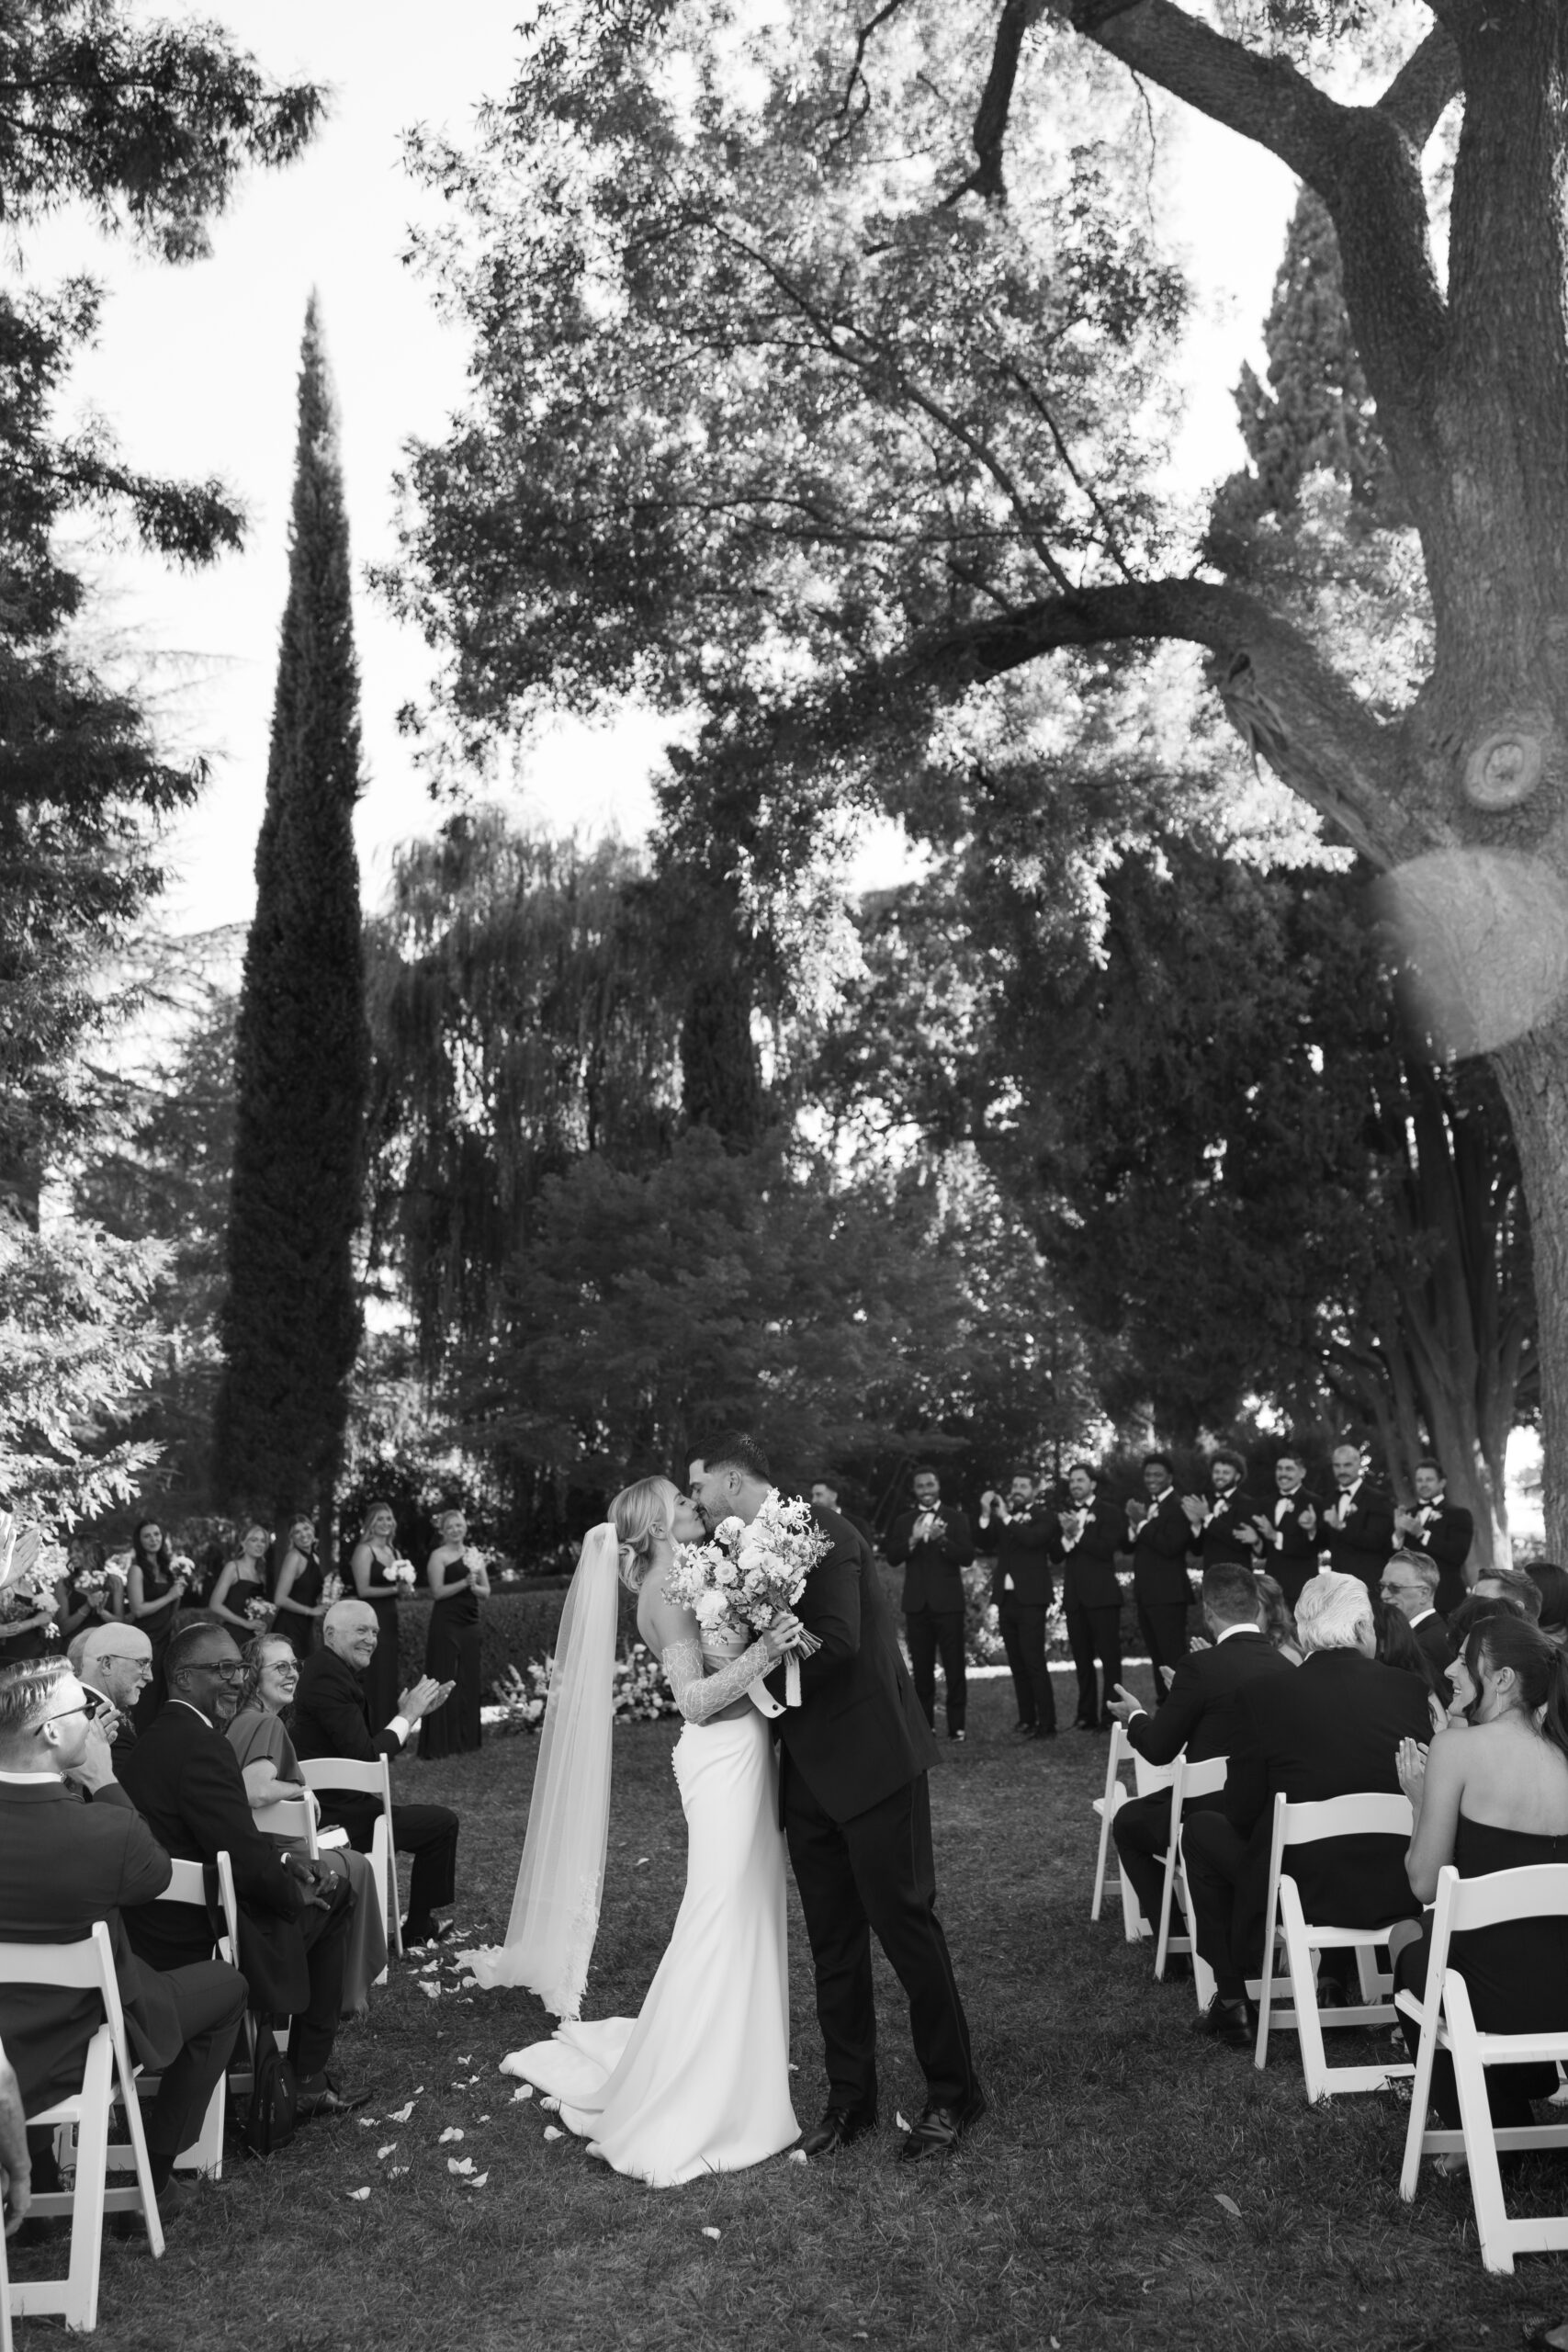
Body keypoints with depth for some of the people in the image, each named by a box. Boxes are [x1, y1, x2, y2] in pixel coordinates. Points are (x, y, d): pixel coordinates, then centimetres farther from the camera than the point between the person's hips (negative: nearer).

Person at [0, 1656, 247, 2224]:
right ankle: (155, 2177, 20)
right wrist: (105, 1783, -9)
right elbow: (158, 1874, -9)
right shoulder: (106, 1831, -31)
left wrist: (82, 1785, -4)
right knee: (226, 1986, 16)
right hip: (72, 2047, -5)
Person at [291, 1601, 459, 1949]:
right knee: (442, 1822, 0)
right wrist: (407, 1716, -13)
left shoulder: (324, 1668, 9)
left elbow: (367, 1743, 13)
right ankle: (419, 1929, 15)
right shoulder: (330, 1678, -22)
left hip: (322, 1804, 10)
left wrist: (411, 1711, 5)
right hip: (334, 1814, -10)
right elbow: (366, 1757, -24)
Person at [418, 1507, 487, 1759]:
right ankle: (443, 1741, 2)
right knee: (446, 1681, -3)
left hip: (470, 1623, 6)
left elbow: (486, 1592, 12)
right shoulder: (439, 1556, -3)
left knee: (469, 1680, 8)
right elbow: (438, 1591, -12)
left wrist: (474, 1586, -9)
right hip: (446, 1623, -5)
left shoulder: (474, 1555, 13)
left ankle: (465, 1738, 16)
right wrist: (465, 1582, -19)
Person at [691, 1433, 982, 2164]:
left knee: (905, 1924, 3)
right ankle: (850, 2098, 29)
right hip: (808, 1774, 7)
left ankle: (953, 2095, 21)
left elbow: (837, 1642, -23)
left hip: (870, 1761, -7)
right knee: (832, 1942, 14)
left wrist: (758, 1681, -12)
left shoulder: (819, 1530, -15)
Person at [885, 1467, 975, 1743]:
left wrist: (942, 1539, -21)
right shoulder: (904, 1521, 10)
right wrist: (912, 1540, -17)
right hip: (916, 1603, 3)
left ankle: (957, 1725, 2)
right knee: (921, 1668, 7)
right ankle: (924, 1724, 13)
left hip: (947, 1602, -3)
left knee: (954, 1667, -3)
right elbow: (892, 1558, 0)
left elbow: (967, 1557, -7)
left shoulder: (956, 1518, 3)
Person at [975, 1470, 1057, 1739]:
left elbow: (1033, 1538, -21)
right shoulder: (1002, 1516, 10)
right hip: (1006, 1598, 5)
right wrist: (986, 1515, -11)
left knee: (1034, 1661, -9)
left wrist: (1006, 1517, -19)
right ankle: (1027, 1718, 17)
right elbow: (982, 1544, 1)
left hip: (1031, 1598, -5)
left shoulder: (1042, 1516, -2)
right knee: (1016, 1663, 9)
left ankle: (1047, 1724, -7)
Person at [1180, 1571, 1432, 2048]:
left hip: (1303, 1892, -4)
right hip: (1397, 1893, 4)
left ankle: (1232, 2002, 21)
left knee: (1201, 1829, 21)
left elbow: (1242, 1812, -5)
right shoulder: (1410, 1689, -4)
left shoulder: (1262, 1696, -12)